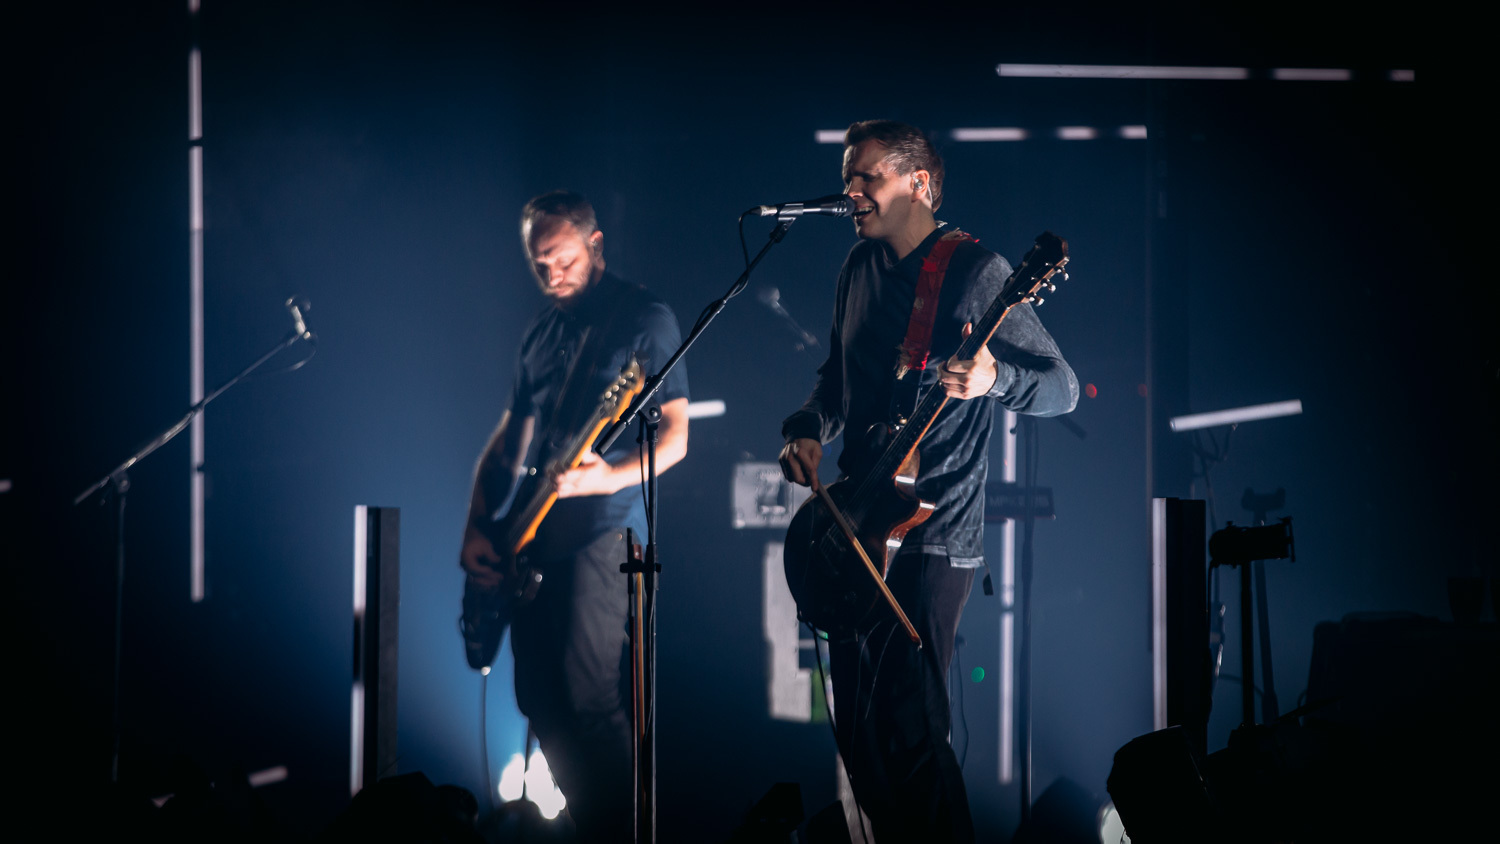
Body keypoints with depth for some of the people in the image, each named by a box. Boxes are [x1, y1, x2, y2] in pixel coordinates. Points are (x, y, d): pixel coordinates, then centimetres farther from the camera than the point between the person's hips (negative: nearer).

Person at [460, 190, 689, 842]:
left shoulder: (645, 320, -2)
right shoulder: (541, 330, 18)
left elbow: (675, 437, -6)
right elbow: (507, 435, 19)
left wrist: (610, 477, -23)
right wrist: (477, 528, 8)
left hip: (600, 534, -7)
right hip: (528, 542, 7)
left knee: (589, 702, -15)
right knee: (540, 701, 7)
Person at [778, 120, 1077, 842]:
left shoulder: (975, 270, -10)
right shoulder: (860, 266, 12)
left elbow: (1063, 388, -12)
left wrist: (995, 378, -32)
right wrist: (808, 430, 5)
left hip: (931, 538, -8)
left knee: (909, 729, -14)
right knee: (855, 723, 12)